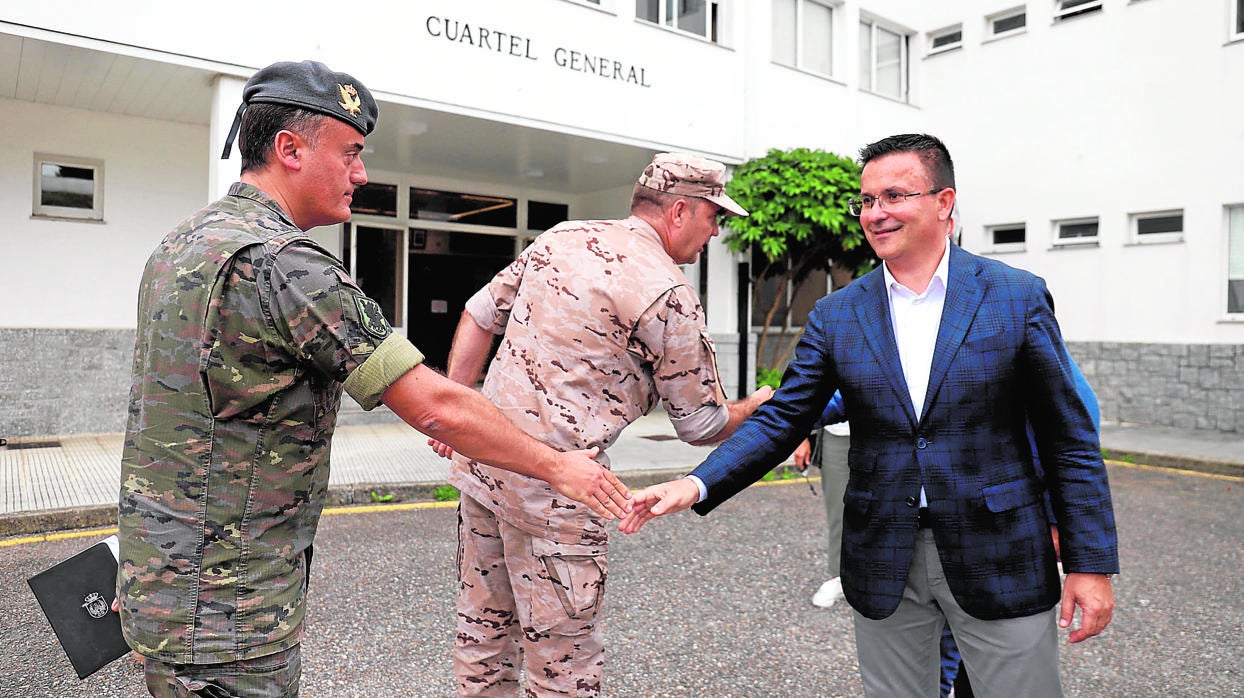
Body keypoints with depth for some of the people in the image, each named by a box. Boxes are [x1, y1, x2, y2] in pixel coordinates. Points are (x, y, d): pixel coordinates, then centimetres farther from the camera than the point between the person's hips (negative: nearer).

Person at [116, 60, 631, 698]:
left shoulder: (181, 244, 8)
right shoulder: (278, 261, -24)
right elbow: (435, 407, -24)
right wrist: (557, 465, -12)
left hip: (158, 574, 10)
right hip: (223, 612, -10)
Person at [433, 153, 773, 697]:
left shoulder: (560, 238, 10)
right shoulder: (668, 294, -11)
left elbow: (480, 314, 16)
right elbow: (701, 426, -4)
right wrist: (763, 404, 15)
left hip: (479, 457, 8)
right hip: (551, 482, -8)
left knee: (483, 629, 21)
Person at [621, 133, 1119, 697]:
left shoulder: (1017, 298, -4)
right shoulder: (836, 315, 1)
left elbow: (1068, 439, -2)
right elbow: (781, 420, -1)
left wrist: (1090, 564, -5)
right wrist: (698, 485, -15)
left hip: (997, 560, -1)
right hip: (883, 566, 2)